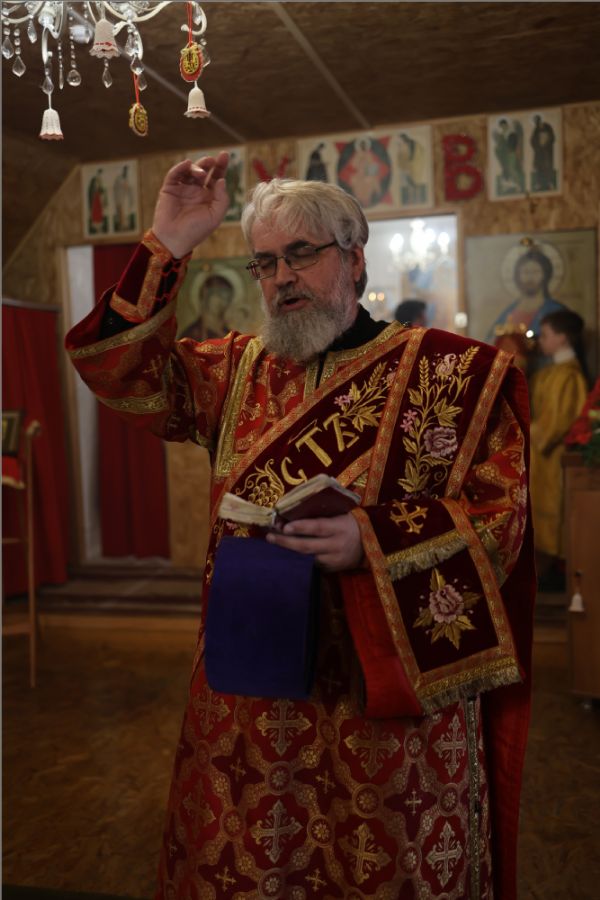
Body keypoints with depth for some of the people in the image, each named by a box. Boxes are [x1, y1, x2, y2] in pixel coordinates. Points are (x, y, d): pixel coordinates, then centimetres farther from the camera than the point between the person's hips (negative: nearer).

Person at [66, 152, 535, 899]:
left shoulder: (449, 372, -5)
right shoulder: (239, 370, 9)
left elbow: (502, 515, -10)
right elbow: (127, 378, 1)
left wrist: (372, 541, -24)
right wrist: (166, 247, -6)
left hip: (391, 700, -3)